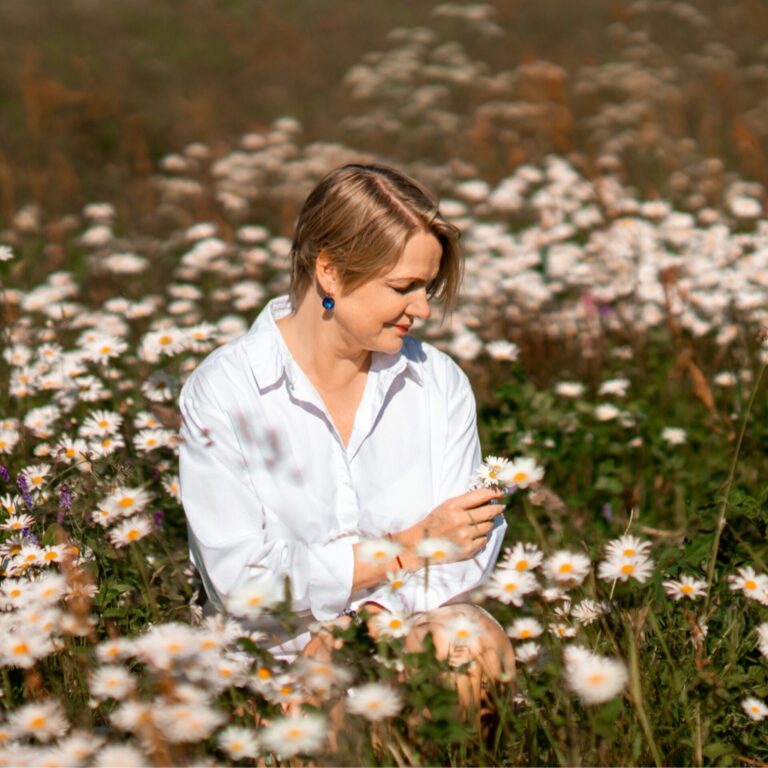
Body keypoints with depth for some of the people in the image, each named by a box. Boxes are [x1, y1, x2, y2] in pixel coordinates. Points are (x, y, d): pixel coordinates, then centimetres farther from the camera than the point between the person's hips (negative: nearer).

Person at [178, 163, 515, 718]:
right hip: (280, 654, -3)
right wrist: (410, 547, -12)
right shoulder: (222, 392, -7)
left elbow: (473, 543, -1)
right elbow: (242, 578, -13)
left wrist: (377, 616, -20)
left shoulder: (440, 382, 6)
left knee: (473, 642, -30)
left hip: (414, 628, 3)